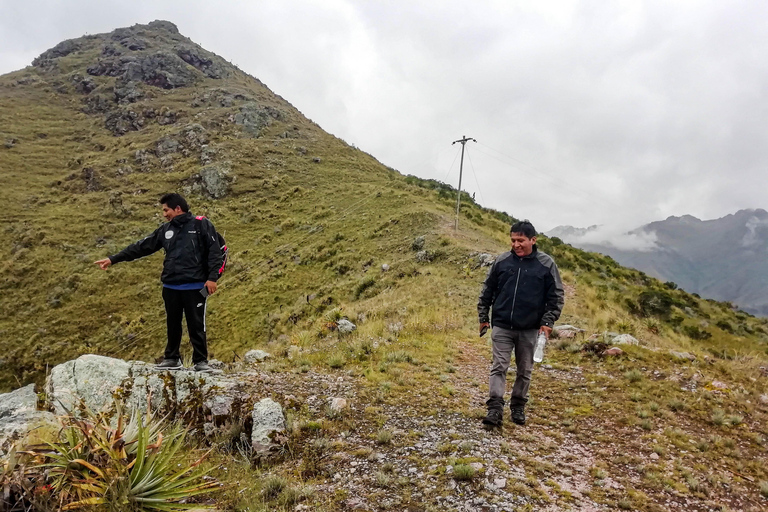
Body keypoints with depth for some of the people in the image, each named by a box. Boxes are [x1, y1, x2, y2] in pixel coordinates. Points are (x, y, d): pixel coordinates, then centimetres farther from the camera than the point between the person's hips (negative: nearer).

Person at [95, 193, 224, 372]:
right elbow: (141, 247, 15)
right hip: (171, 287, 5)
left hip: (195, 287, -5)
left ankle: (201, 360, 13)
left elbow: (215, 251, -8)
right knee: (173, 324, 14)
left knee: (196, 325, 1)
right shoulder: (166, 230, 13)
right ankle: (172, 358, 27)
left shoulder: (201, 224, -4)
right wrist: (113, 259, 13)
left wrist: (212, 277, -15)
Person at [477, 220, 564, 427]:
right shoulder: (502, 261, -1)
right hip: (502, 326, 0)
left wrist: (548, 322, -8)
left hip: (530, 329, 0)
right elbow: (487, 290, 7)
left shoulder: (546, 264, -5)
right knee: (499, 367, -4)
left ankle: (518, 407, 26)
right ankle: (495, 408, -2)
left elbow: (557, 295, 0)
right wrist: (483, 317, 7)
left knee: (524, 371, 11)